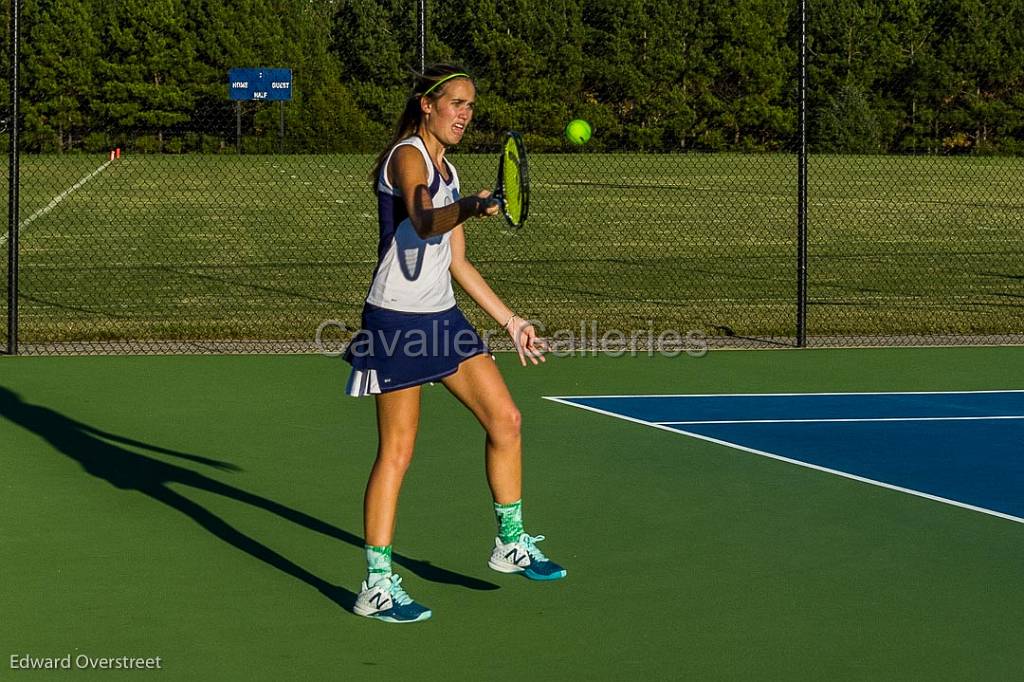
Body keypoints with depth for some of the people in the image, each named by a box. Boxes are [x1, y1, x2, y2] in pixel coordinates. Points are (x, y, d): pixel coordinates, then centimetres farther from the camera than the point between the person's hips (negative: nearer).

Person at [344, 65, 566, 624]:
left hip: (441, 316, 9)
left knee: (505, 419, 7)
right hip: (396, 321, -9)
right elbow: (424, 222, -33)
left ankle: (511, 544, 23)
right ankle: (377, 586, 1)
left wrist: (510, 321, 20)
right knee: (396, 451, -6)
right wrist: (469, 208, -53)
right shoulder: (407, 157, -11)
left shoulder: (447, 172, 16)